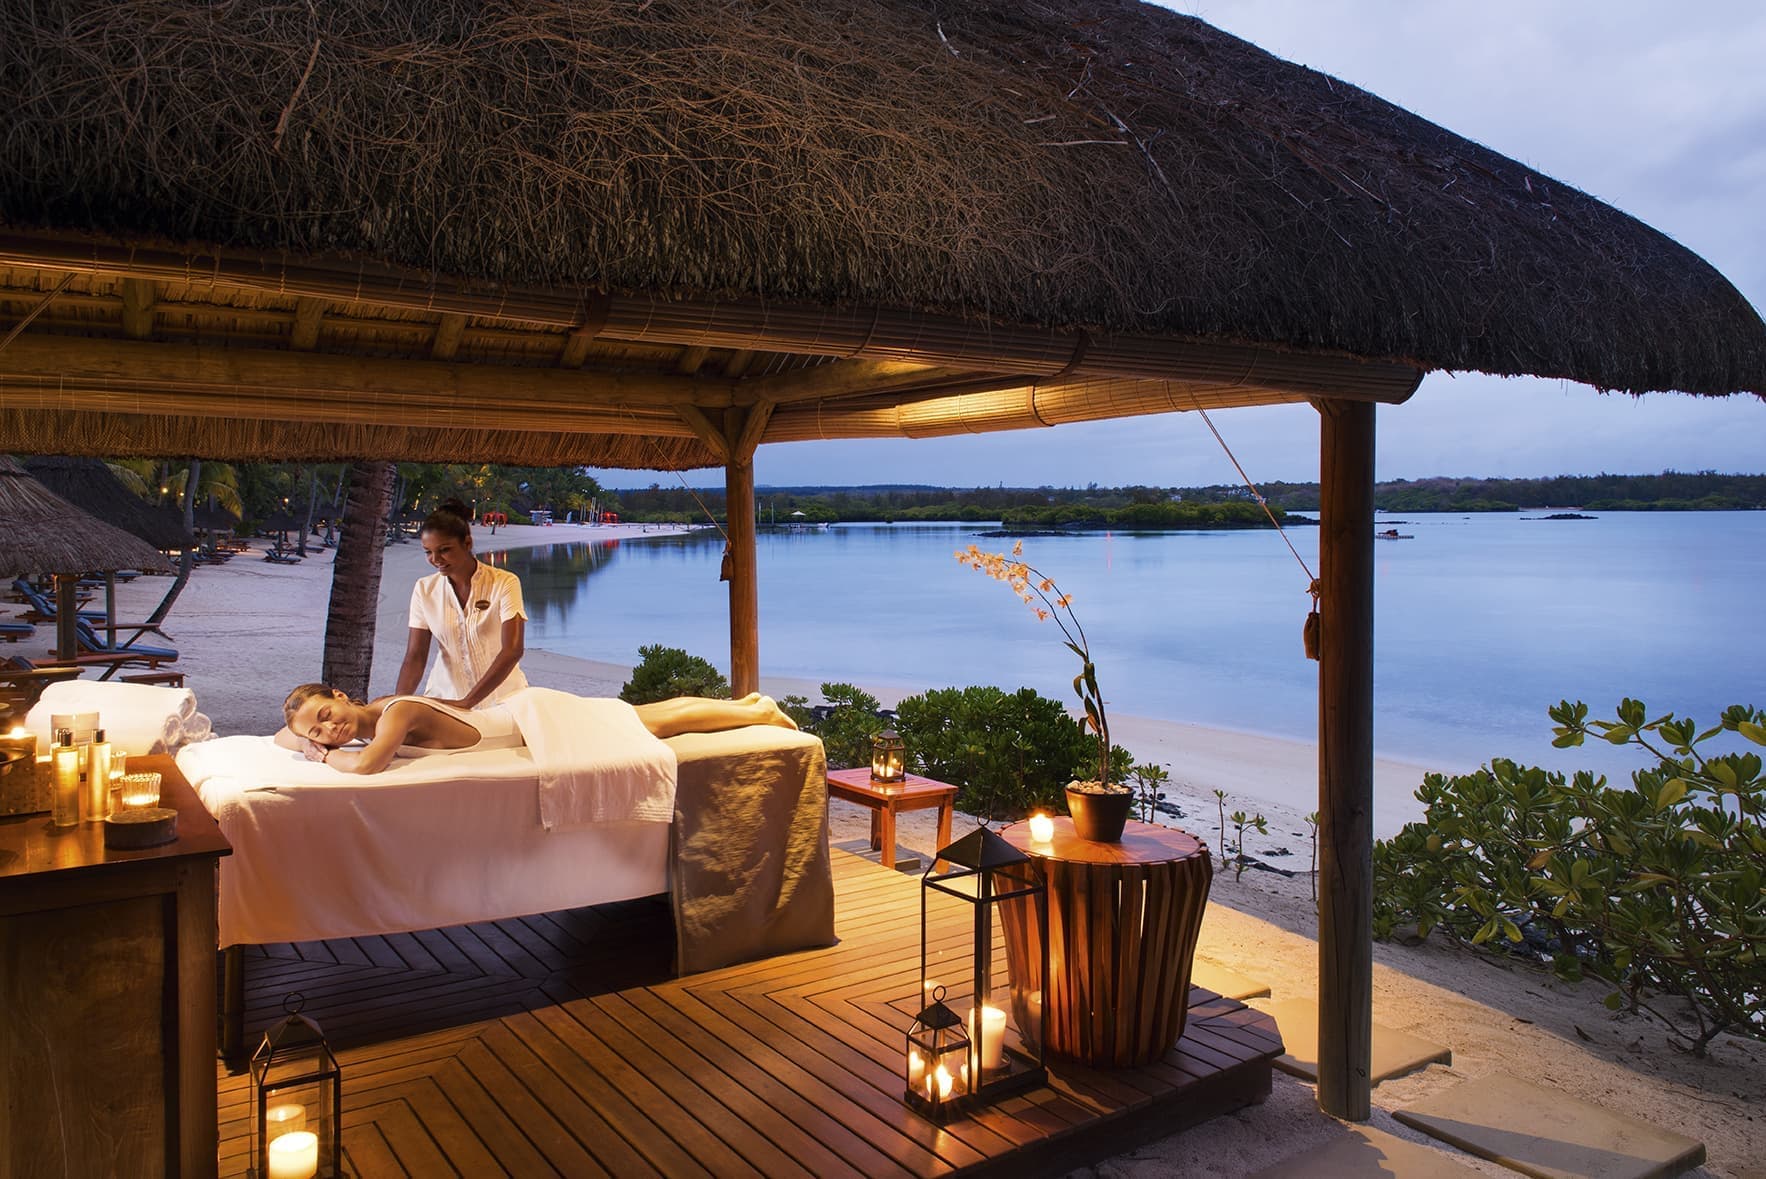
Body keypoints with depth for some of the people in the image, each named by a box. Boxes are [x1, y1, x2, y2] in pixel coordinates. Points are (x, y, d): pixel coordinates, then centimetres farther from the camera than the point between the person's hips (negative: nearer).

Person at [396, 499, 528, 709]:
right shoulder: (424, 589, 2)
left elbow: (512, 650, -18)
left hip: (500, 698, -3)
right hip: (445, 696, 3)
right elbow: (415, 657, -2)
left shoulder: (504, 584, -9)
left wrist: (466, 702, -27)